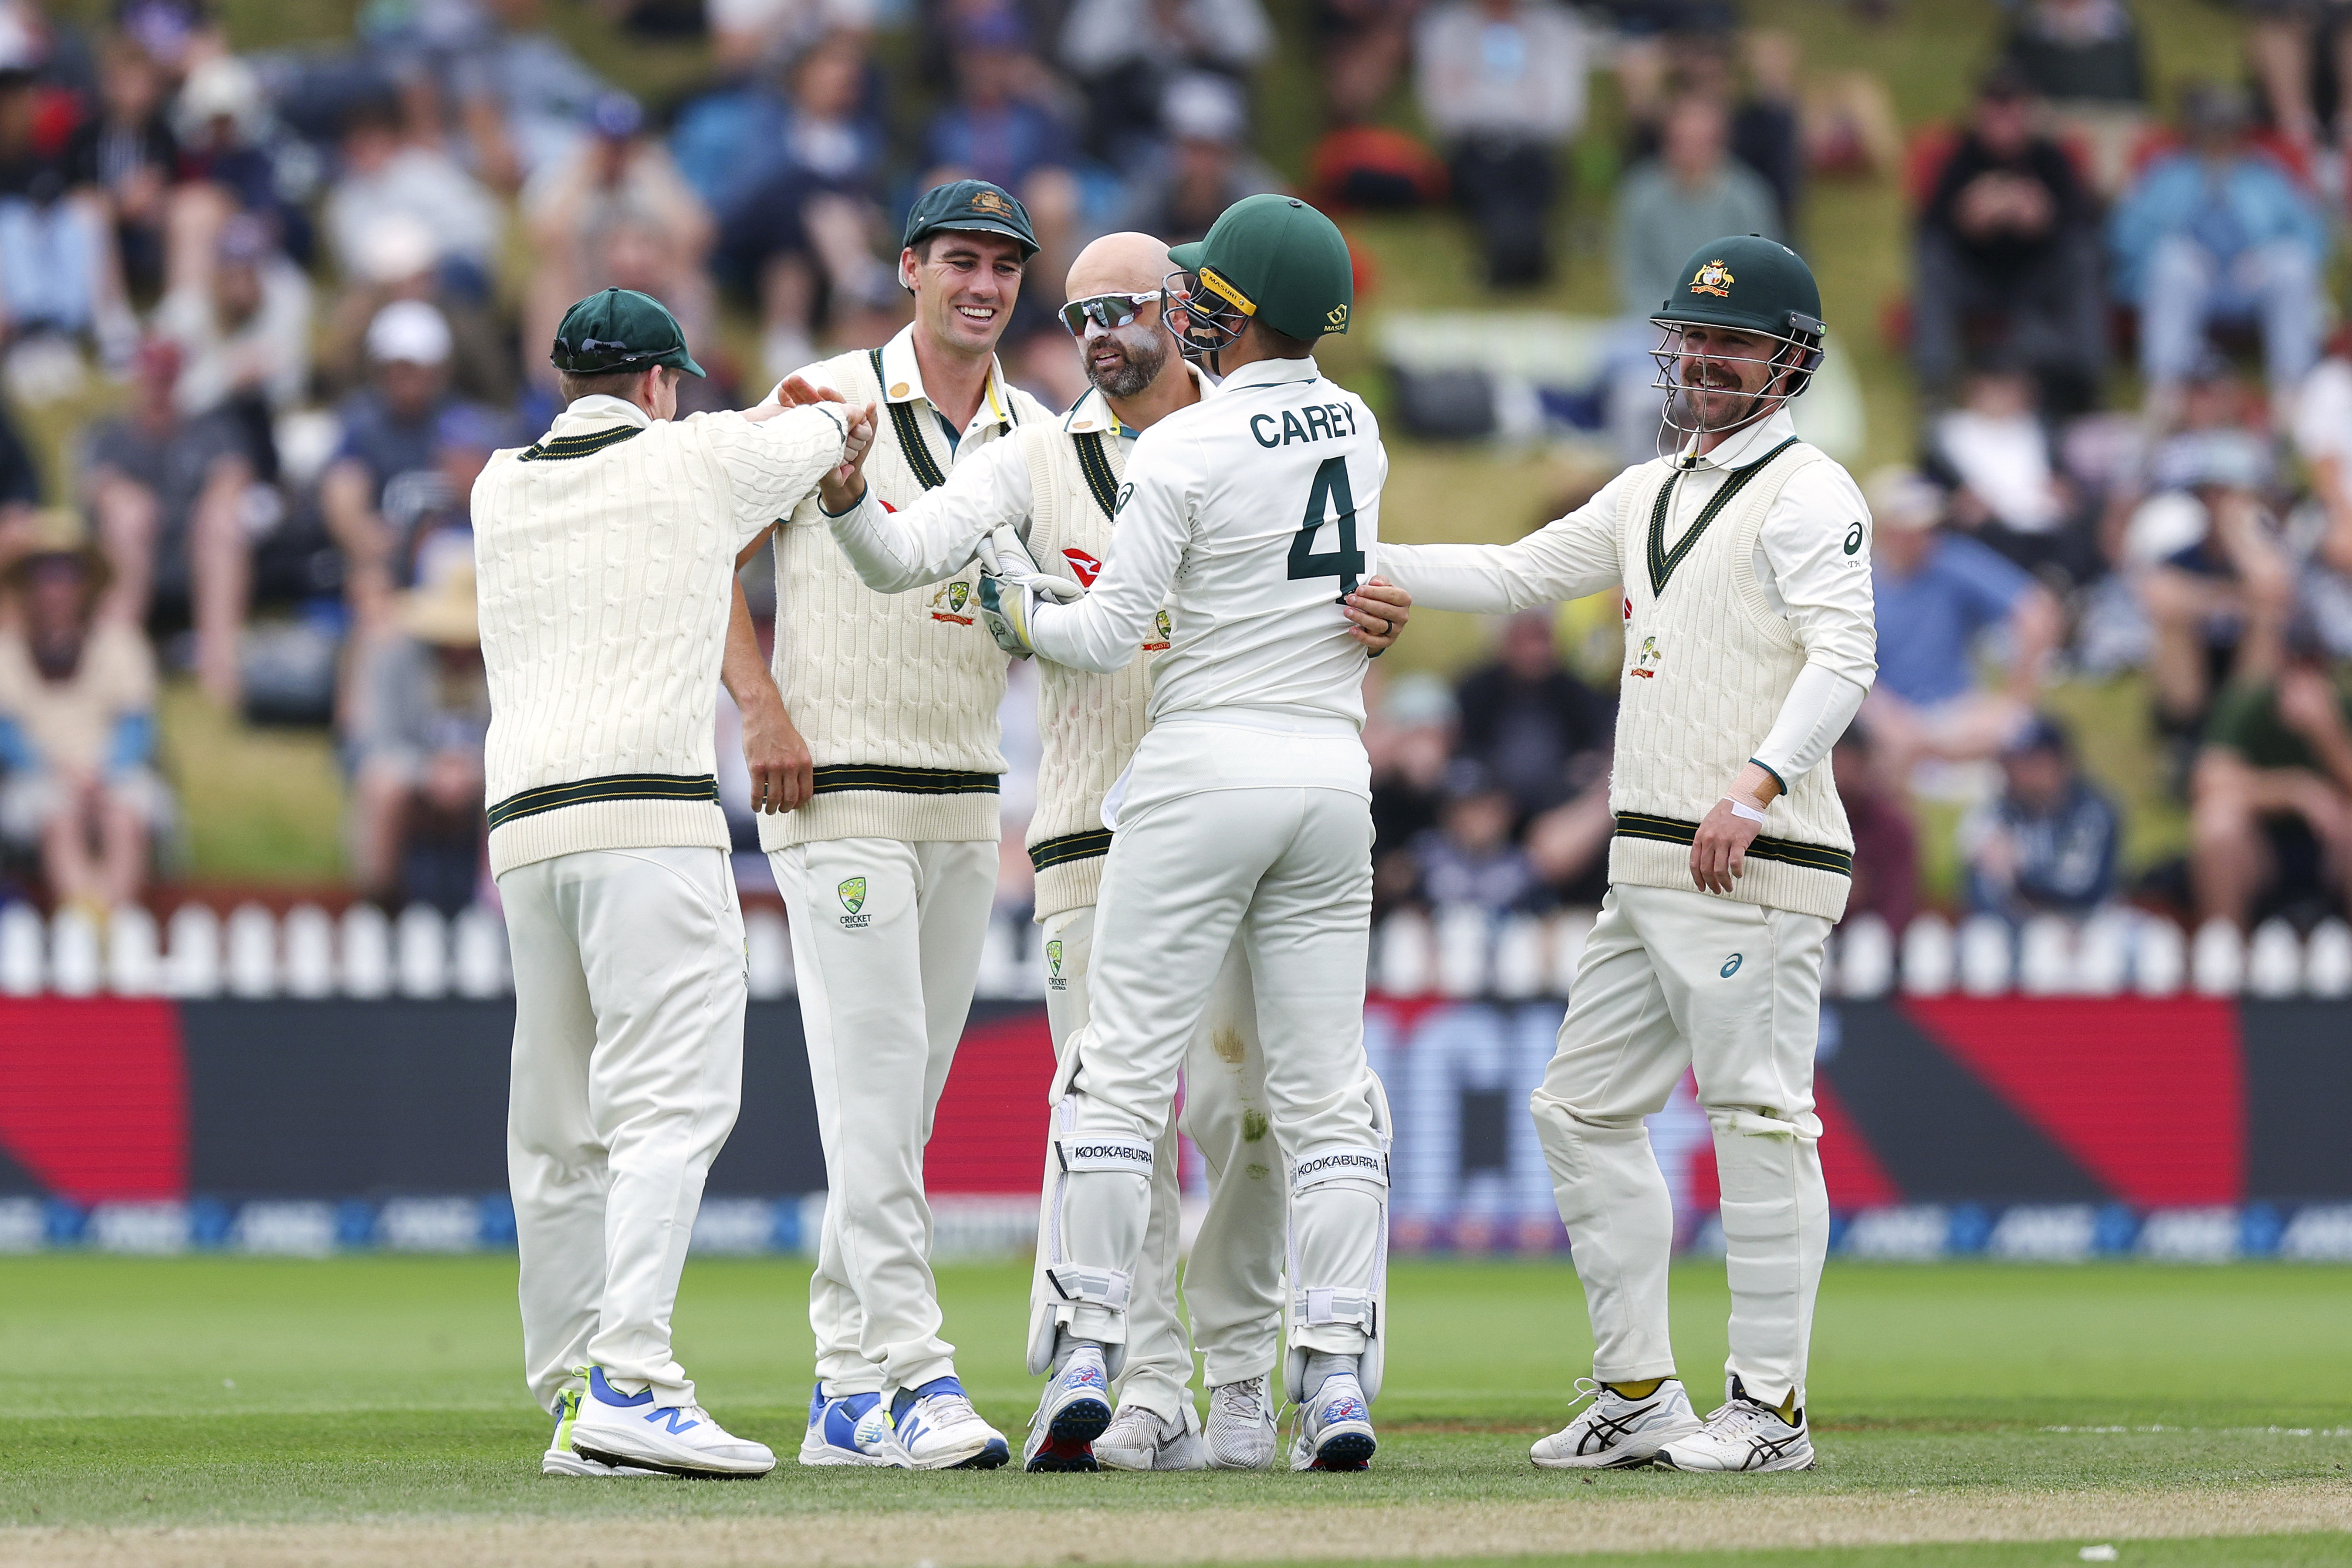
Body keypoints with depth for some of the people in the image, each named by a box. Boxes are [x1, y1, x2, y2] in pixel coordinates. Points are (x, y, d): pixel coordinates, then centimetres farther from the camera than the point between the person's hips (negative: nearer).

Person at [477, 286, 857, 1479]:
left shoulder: (501, 489, 17)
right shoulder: (700, 458, 5)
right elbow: (833, 430, 23)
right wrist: (828, 429, 46)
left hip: (520, 826, 6)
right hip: (648, 814, -6)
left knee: (559, 1131, 10)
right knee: (672, 1101, -13)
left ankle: (570, 1401, 11)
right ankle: (629, 1381, -26)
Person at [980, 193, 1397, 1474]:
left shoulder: (1184, 449, -11)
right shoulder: (1357, 431, 8)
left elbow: (1110, 631, -10)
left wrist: (1017, 615, 11)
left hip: (1204, 766, -5)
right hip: (1334, 768, 5)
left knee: (1123, 1070, 1)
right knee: (1325, 1092, 5)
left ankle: (1086, 1354, -3)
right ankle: (1339, 1378, -2)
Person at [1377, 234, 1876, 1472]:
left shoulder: (1805, 492, -5)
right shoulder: (1647, 496, 22)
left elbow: (1845, 654, -17)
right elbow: (1515, 575, 23)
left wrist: (1757, 785, -27)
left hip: (1753, 862, -10)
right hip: (1647, 869, 10)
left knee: (1758, 1117, -8)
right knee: (1584, 1108, 10)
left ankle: (1769, 1406, -6)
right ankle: (1639, 1399, 15)